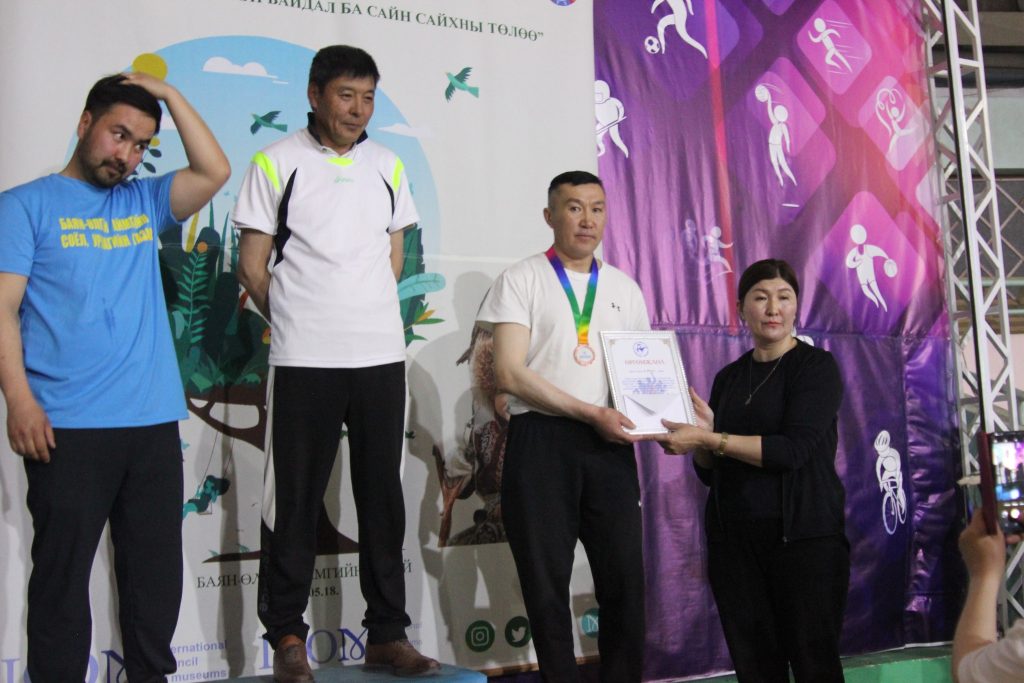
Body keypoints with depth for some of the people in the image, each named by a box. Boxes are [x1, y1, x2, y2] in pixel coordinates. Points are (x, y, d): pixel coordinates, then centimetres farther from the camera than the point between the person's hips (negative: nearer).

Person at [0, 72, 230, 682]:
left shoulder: (145, 202, 16)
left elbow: (215, 172, 2)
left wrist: (168, 93, 4)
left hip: (155, 423, 4)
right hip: (67, 426, -4)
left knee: (157, 570, 10)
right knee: (62, 574, 3)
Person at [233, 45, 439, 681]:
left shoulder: (387, 165, 12)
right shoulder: (276, 163, 1)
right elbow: (252, 265, 1)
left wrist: (364, 317, 9)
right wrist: (296, 321, 5)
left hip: (381, 355, 4)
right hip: (304, 361, -3)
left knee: (383, 496, 8)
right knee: (296, 501, 3)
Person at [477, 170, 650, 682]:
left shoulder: (624, 288, 15)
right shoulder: (521, 281, 1)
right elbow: (510, 373, -9)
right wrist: (590, 412, -14)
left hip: (609, 445, 4)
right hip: (542, 442, -3)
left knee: (625, 577, 5)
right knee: (547, 582, 5)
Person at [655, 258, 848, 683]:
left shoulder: (817, 366, -1)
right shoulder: (729, 377, 13)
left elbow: (793, 449, -16)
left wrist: (708, 439, -18)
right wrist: (703, 431, -6)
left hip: (803, 534, -4)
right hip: (733, 537, 4)